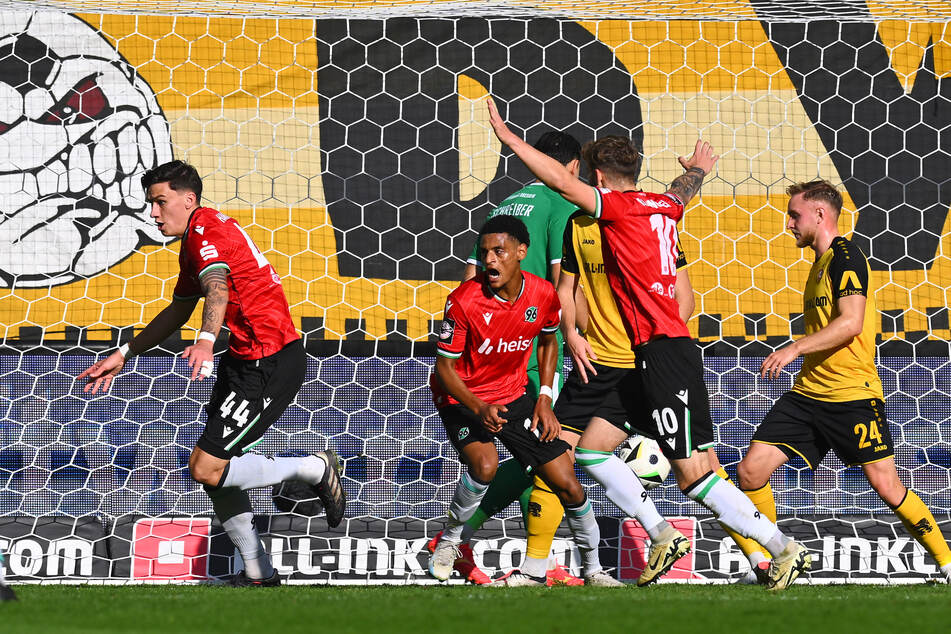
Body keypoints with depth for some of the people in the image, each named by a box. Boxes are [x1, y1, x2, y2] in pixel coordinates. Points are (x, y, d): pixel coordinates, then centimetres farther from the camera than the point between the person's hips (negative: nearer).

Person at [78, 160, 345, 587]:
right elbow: (179, 311, 32)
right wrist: (124, 354, 32)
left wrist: (206, 341, -53)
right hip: (245, 360, 11)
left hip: (271, 365, -11)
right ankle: (258, 574, 17)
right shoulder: (193, 241, 18)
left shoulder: (206, 230, -15)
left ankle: (314, 471, 3)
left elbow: (217, 288, -35)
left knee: (206, 468, -13)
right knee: (213, 470, 10)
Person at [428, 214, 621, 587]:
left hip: (514, 398, 4)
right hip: (462, 398, -4)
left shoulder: (543, 295, -10)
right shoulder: (464, 301, -23)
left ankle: (592, 570, 20)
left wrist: (545, 399, 3)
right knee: (484, 464, -33)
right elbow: (445, 368, -17)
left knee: (568, 484, -1)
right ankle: (449, 541, -7)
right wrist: (479, 408, -32)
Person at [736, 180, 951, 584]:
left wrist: (795, 349, -22)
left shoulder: (845, 257, -10)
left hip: (852, 395, -9)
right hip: (808, 394, 9)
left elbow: (851, 323, -21)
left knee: (885, 485, -8)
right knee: (751, 471, -3)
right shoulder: (821, 264, 18)